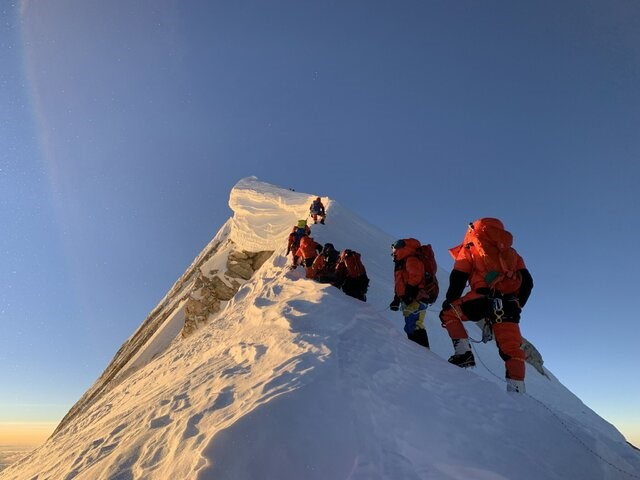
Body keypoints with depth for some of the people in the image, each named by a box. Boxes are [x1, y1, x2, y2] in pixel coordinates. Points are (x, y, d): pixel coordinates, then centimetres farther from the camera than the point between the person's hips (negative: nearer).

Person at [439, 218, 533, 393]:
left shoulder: (471, 247, 16)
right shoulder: (510, 251, 29)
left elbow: (458, 277, 6)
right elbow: (527, 282, 21)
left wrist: (449, 302, 15)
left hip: (485, 297, -4)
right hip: (509, 304, 5)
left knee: (448, 314, 14)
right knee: (511, 348, 8)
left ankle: (463, 352, 0)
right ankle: (517, 389, 0)